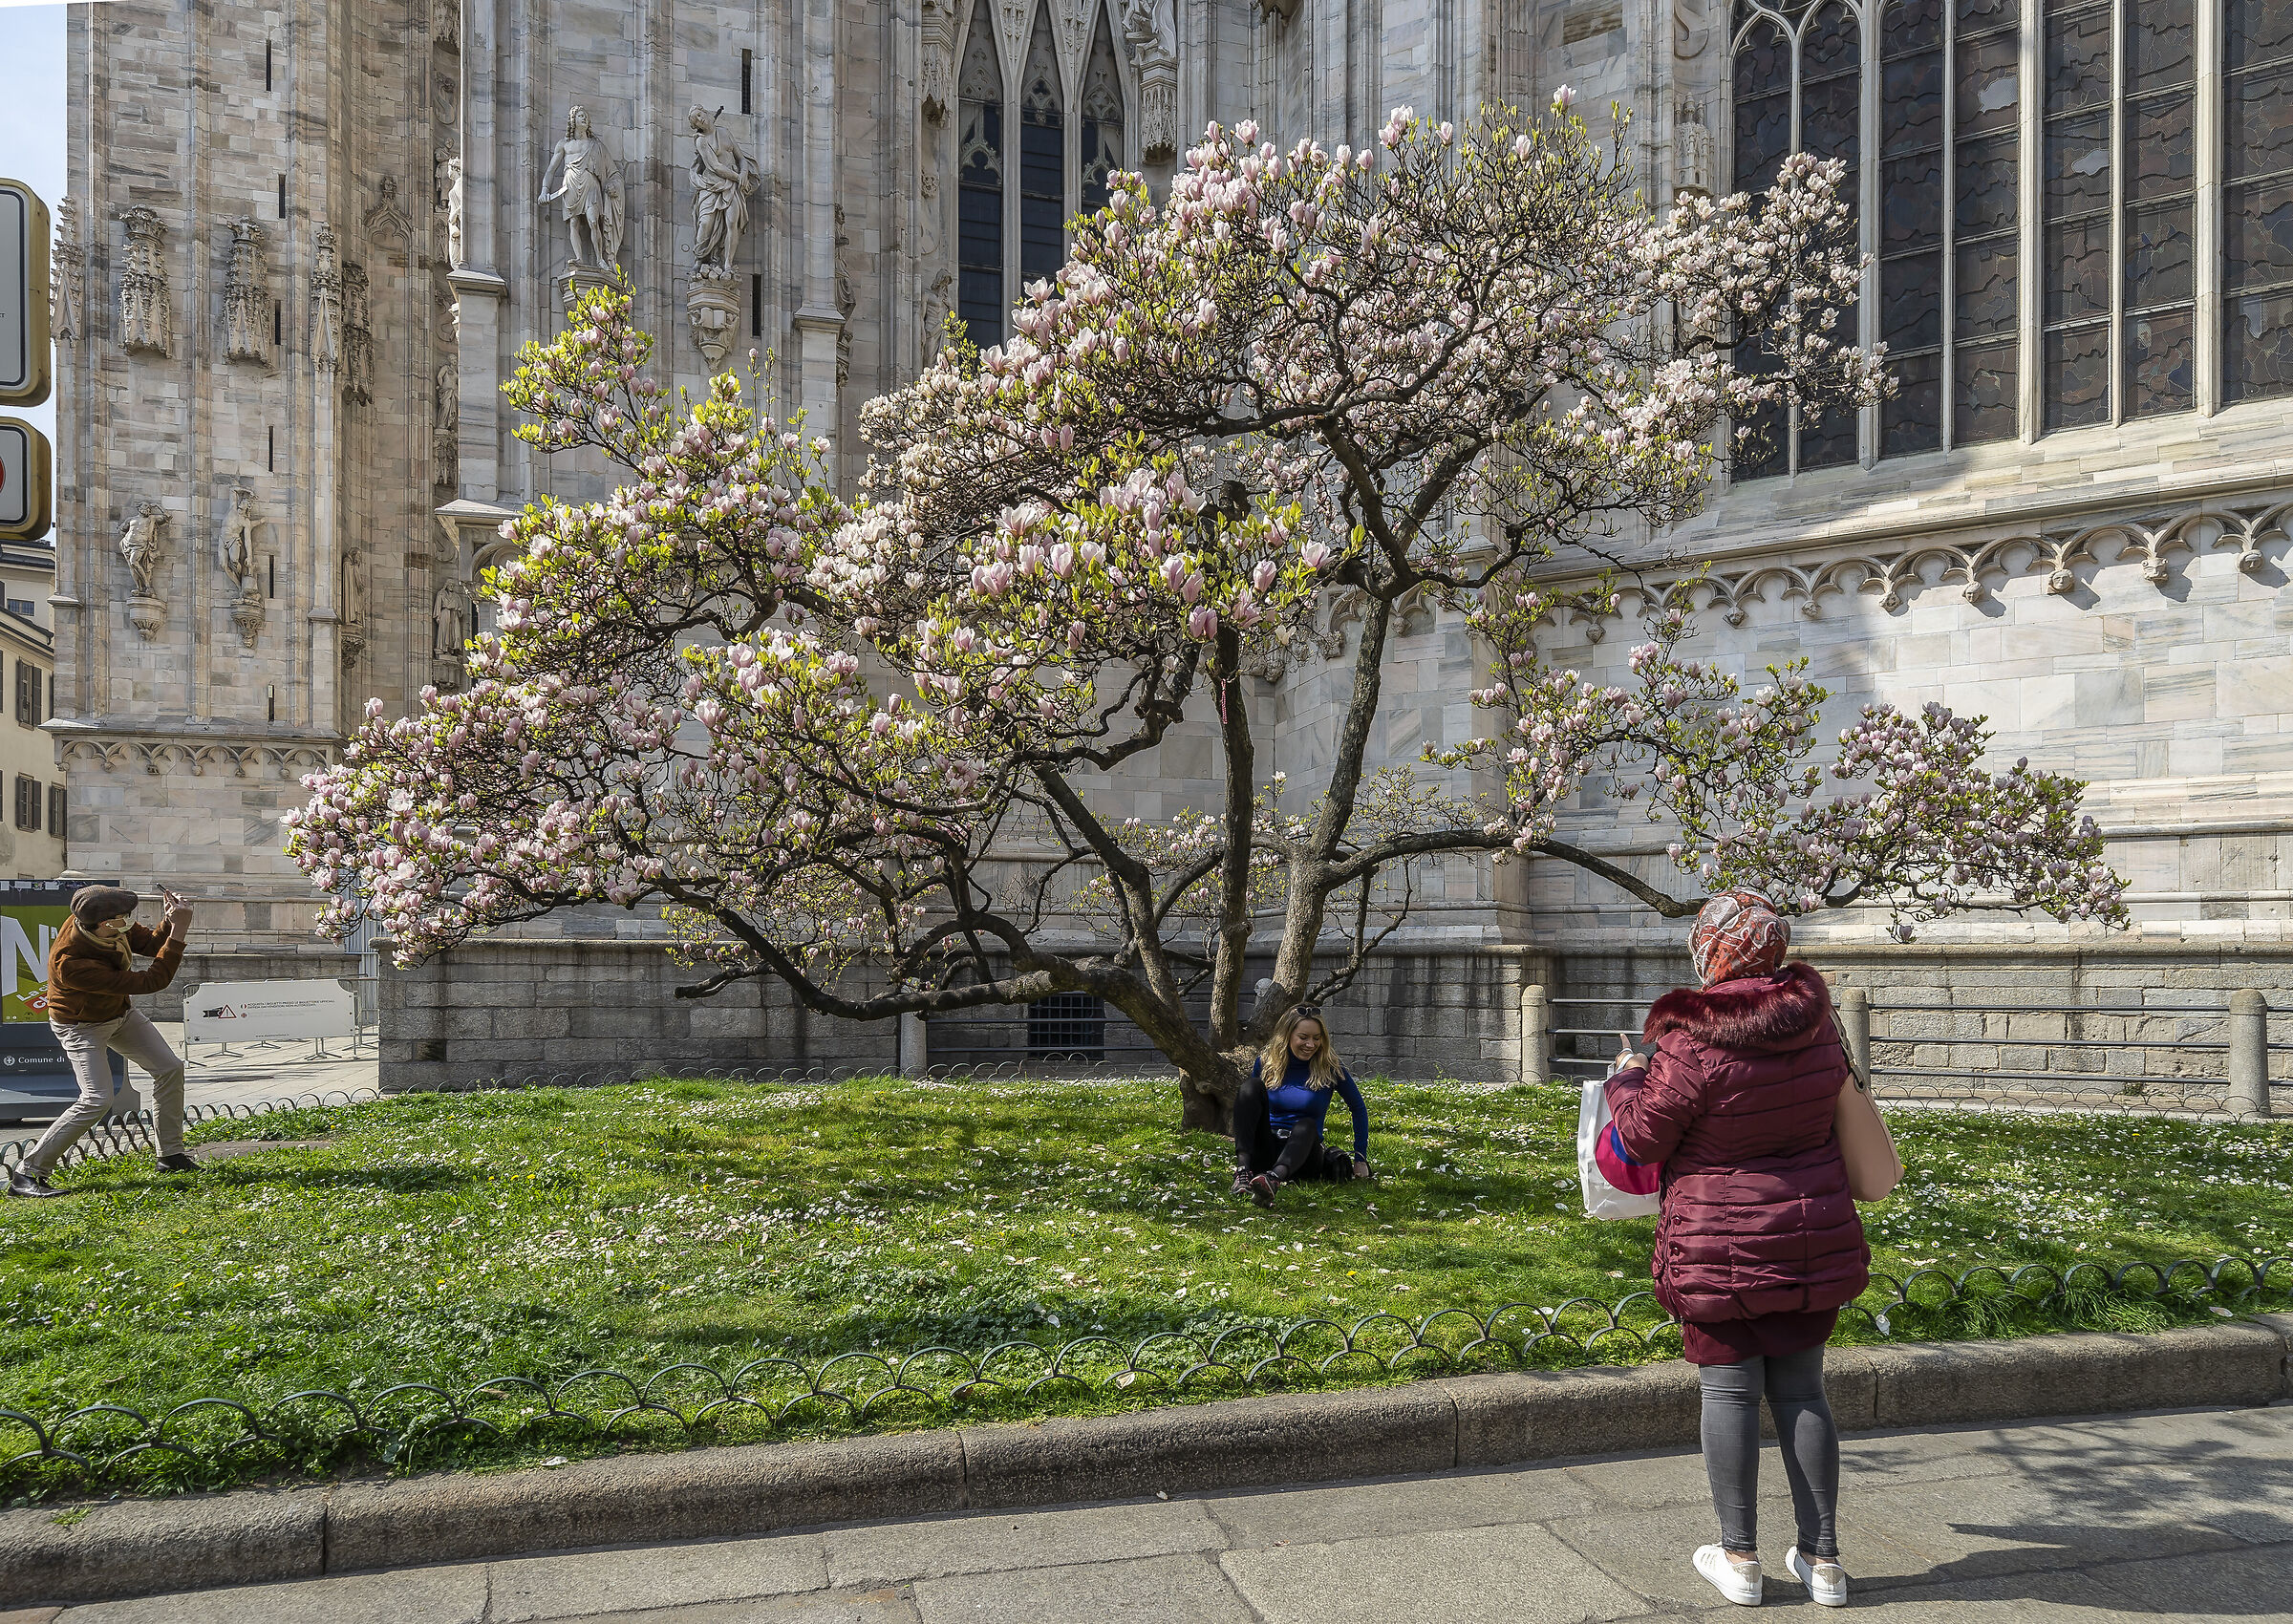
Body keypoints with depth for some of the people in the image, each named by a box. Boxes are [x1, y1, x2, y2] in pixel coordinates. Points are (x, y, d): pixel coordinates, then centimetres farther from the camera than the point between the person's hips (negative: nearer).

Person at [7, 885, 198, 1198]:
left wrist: (172, 923, -23)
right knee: (96, 1101, -21)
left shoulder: (113, 924, -22)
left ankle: (171, 1155, 19)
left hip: (121, 1013, 8)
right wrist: (179, 932, -38)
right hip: (82, 1027, -8)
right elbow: (151, 981, -38)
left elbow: (149, 944, -2)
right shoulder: (71, 963, -41)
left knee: (170, 1069, 7)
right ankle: (28, 1175, -8)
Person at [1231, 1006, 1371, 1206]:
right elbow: (1248, 1103, 17)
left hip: (1302, 1153, -2)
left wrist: (1360, 1159, 6)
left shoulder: (1330, 1068, -2)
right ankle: (1243, 1169, -39)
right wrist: (1241, 1156, 13)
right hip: (1265, 1154, 2)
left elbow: (1359, 1109, 9)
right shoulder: (1266, 1062, 3)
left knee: (1306, 1125, -36)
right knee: (1252, 1087, -21)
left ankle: (1274, 1179, -68)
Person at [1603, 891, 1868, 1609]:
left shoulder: (1693, 1044, -22)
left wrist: (1627, 1078, 7)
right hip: (1812, 1237, 5)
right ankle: (1822, 1558, 20)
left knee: (1729, 1391, 6)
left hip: (1719, 1246, -5)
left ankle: (1739, 1557, 15)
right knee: (1800, 1391, 13)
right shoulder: (1813, 1021, -2)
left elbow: (1641, 1138, -12)